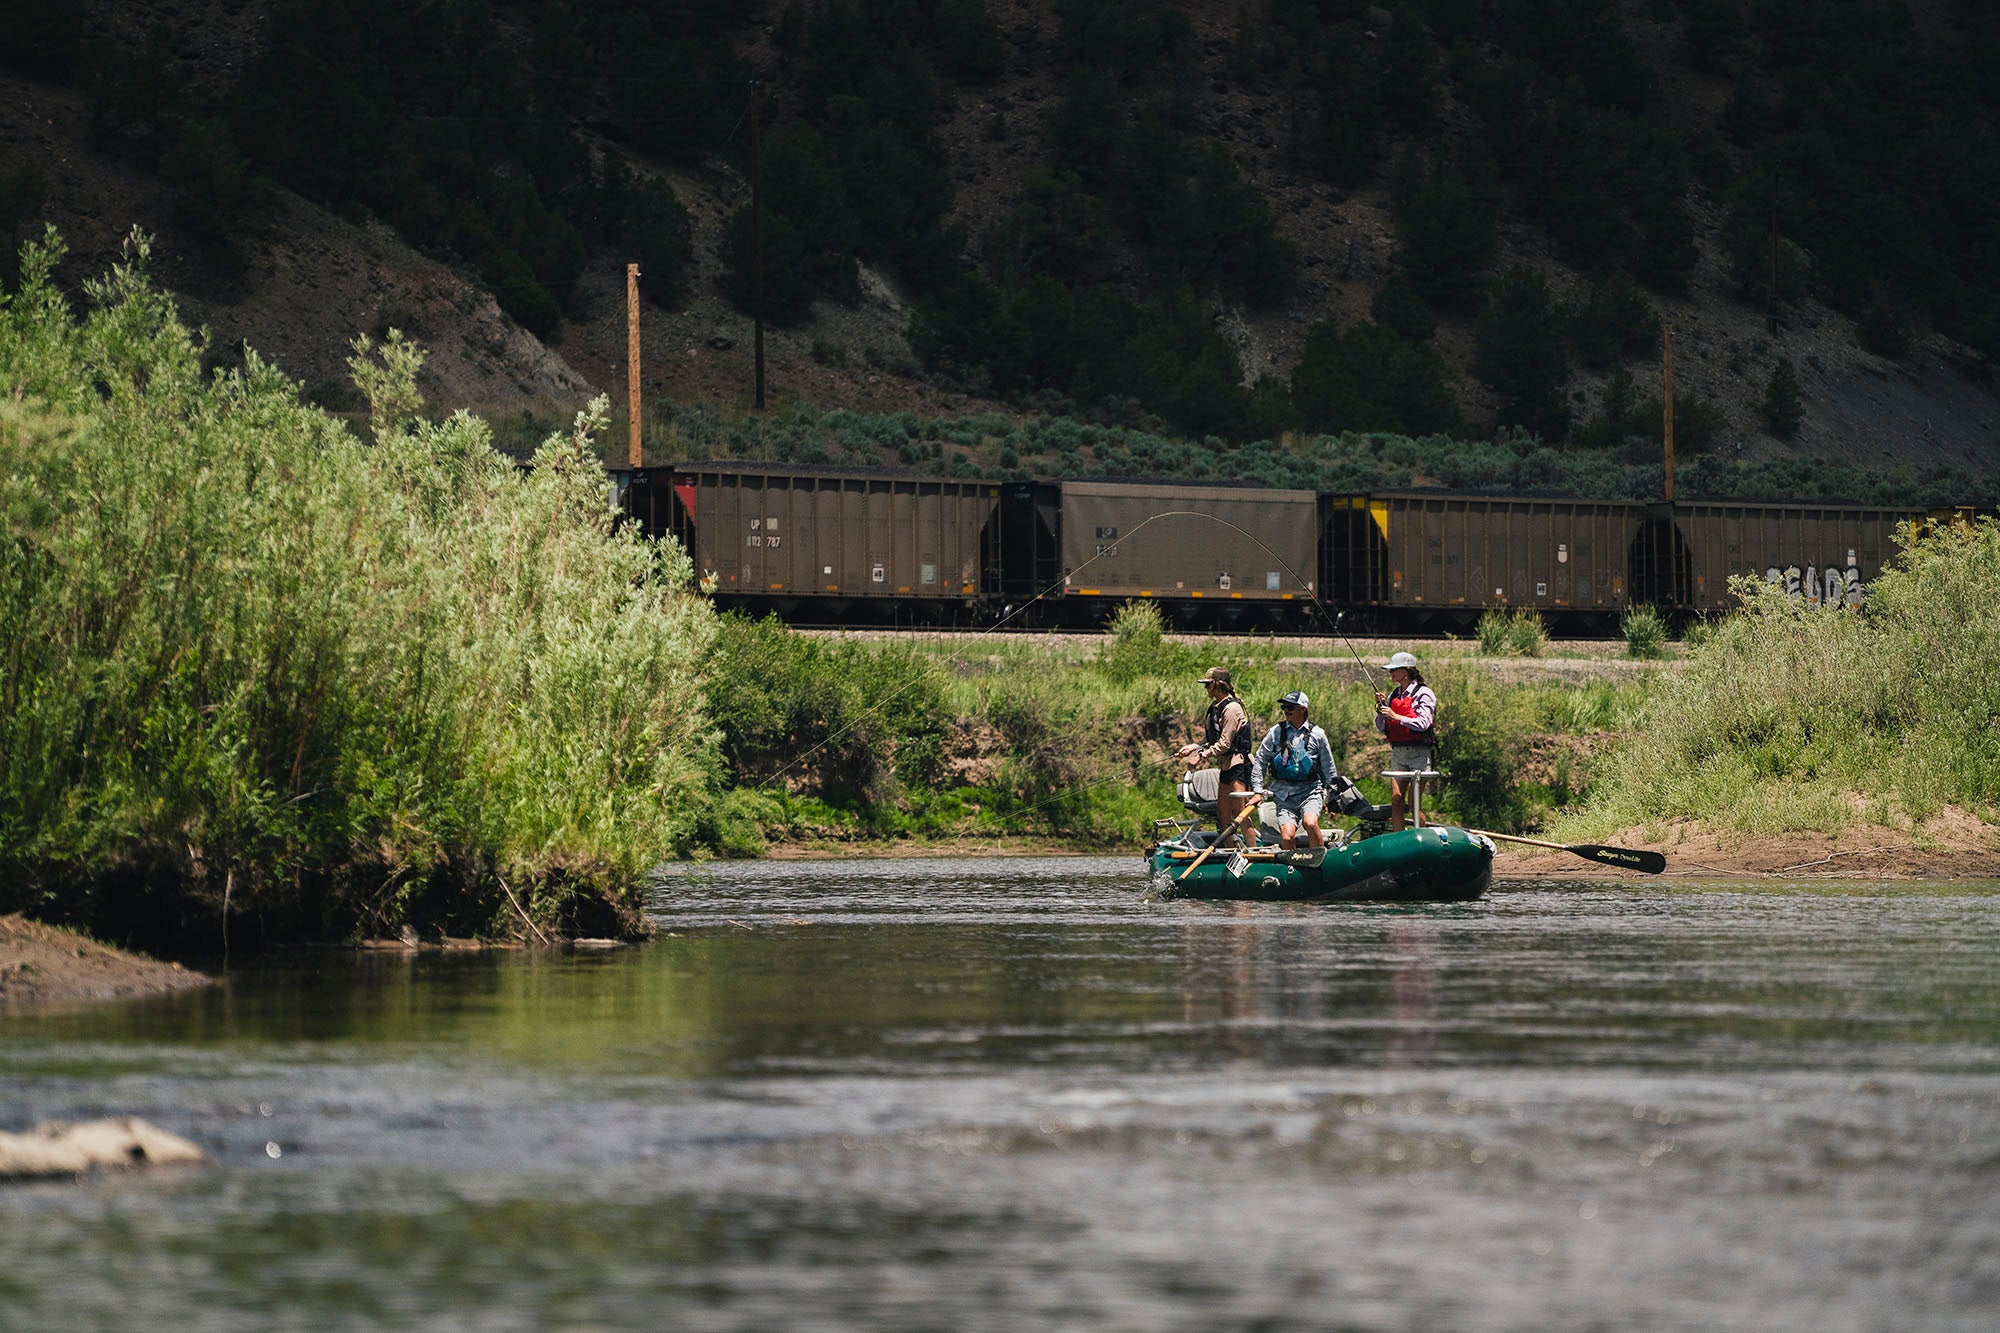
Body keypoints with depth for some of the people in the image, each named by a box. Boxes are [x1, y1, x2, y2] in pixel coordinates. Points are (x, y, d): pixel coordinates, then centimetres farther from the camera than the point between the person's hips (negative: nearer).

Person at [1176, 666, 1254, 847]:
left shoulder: (1231, 708, -15)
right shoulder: (1215, 707, 15)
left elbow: (1224, 743, -18)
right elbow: (1210, 739, 20)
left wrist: (1201, 757, -15)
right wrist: (1192, 748, 7)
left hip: (1238, 765, -10)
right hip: (1226, 766, 10)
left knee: (1240, 813, -11)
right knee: (1223, 816, 9)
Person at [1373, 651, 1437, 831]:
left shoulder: (1423, 694, -4)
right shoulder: (1393, 696, 14)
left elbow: (1423, 724, -16)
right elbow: (1381, 728, 15)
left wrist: (1396, 717, -19)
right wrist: (1380, 707, -1)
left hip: (1418, 753, -6)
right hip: (1397, 752, 6)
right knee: (1395, 801, -2)